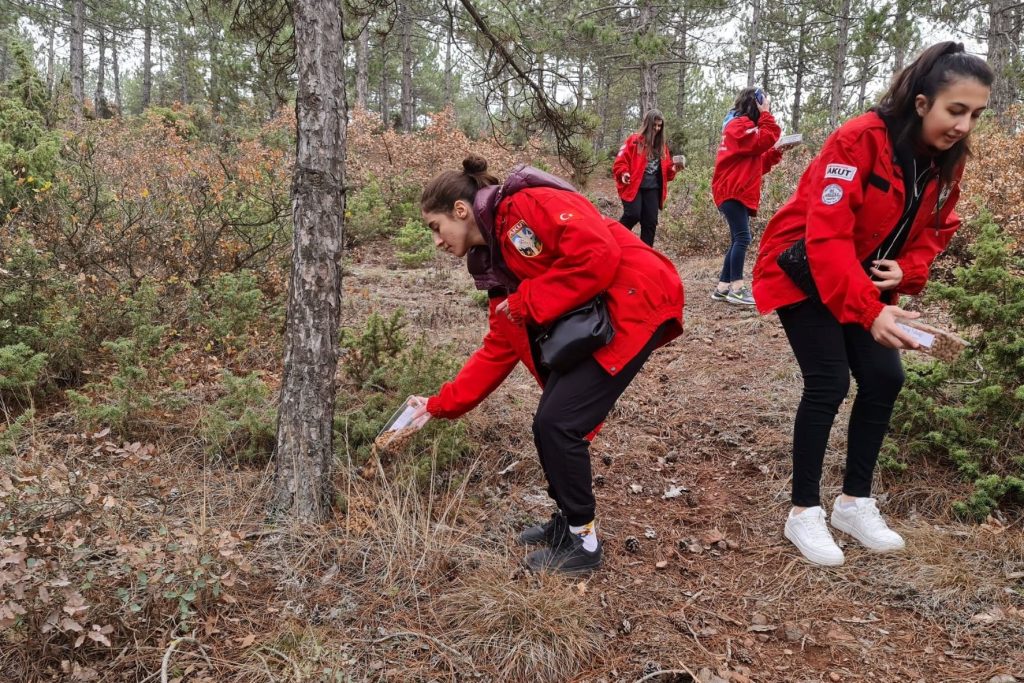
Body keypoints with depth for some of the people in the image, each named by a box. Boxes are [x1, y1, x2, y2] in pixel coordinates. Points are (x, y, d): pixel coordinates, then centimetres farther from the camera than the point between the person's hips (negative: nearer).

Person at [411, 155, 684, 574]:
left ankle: (583, 541, 8)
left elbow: (600, 255, -24)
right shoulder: (496, 263, 15)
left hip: (635, 302, -9)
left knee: (557, 423, -9)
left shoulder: (528, 205, -12)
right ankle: (569, 520, 28)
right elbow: (498, 350, 15)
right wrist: (440, 406, 13)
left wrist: (528, 303, -15)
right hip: (589, 327, 9)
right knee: (550, 424, 7)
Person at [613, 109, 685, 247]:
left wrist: (673, 169, -1)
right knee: (632, 215, -22)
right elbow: (620, 161, -3)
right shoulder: (634, 140, 2)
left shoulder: (662, 146, 17)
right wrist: (624, 173, -22)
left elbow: (665, 169, 21)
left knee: (650, 222, 1)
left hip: (653, 189, 5)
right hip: (634, 186, -5)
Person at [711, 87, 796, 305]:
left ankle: (723, 287, 9)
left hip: (738, 191, 10)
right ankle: (737, 288, -17)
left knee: (738, 240, 8)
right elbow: (765, 140, -21)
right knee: (742, 238, -15)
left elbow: (757, 163, 22)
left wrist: (777, 152, 9)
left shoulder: (743, 125, 24)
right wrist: (766, 114, -11)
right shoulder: (739, 125, -7)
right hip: (732, 191, -10)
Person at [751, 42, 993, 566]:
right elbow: (827, 236, -35)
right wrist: (870, 311, -44)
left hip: (866, 282, 8)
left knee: (884, 379, 1)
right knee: (829, 384, -12)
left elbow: (935, 229, 8)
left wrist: (906, 271, -15)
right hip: (805, 273, -7)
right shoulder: (859, 140, -28)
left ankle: (855, 502, 17)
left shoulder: (947, 160, -3)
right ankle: (804, 513, 3)